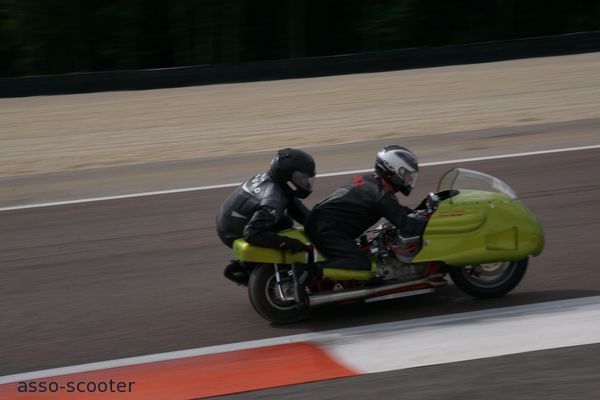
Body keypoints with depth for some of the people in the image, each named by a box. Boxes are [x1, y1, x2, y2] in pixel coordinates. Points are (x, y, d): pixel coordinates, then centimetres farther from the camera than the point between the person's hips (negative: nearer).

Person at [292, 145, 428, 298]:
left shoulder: (369, 180, 14)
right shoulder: (382, 196, -13)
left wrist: (415, 213, 21)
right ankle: (309, 271, -29)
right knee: (361, 263, -22)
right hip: (326, 229, -10)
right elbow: (407, 226, -18)